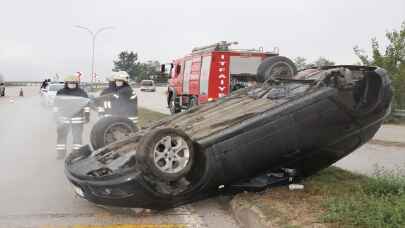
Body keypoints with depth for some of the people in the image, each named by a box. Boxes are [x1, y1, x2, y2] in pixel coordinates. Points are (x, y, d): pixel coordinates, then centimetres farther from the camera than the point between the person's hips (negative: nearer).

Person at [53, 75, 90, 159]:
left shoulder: (82, 93, 2)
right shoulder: (60, 93, 5)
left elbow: (86, 104, 3)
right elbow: (57, 105, 11)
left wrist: (87, 115, -4)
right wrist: (56, 115, 8)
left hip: (77, 119, -1)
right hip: (63, 119, 1)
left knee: (77, 136, 2)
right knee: (61, 136, 0)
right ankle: (61, 153, 8)